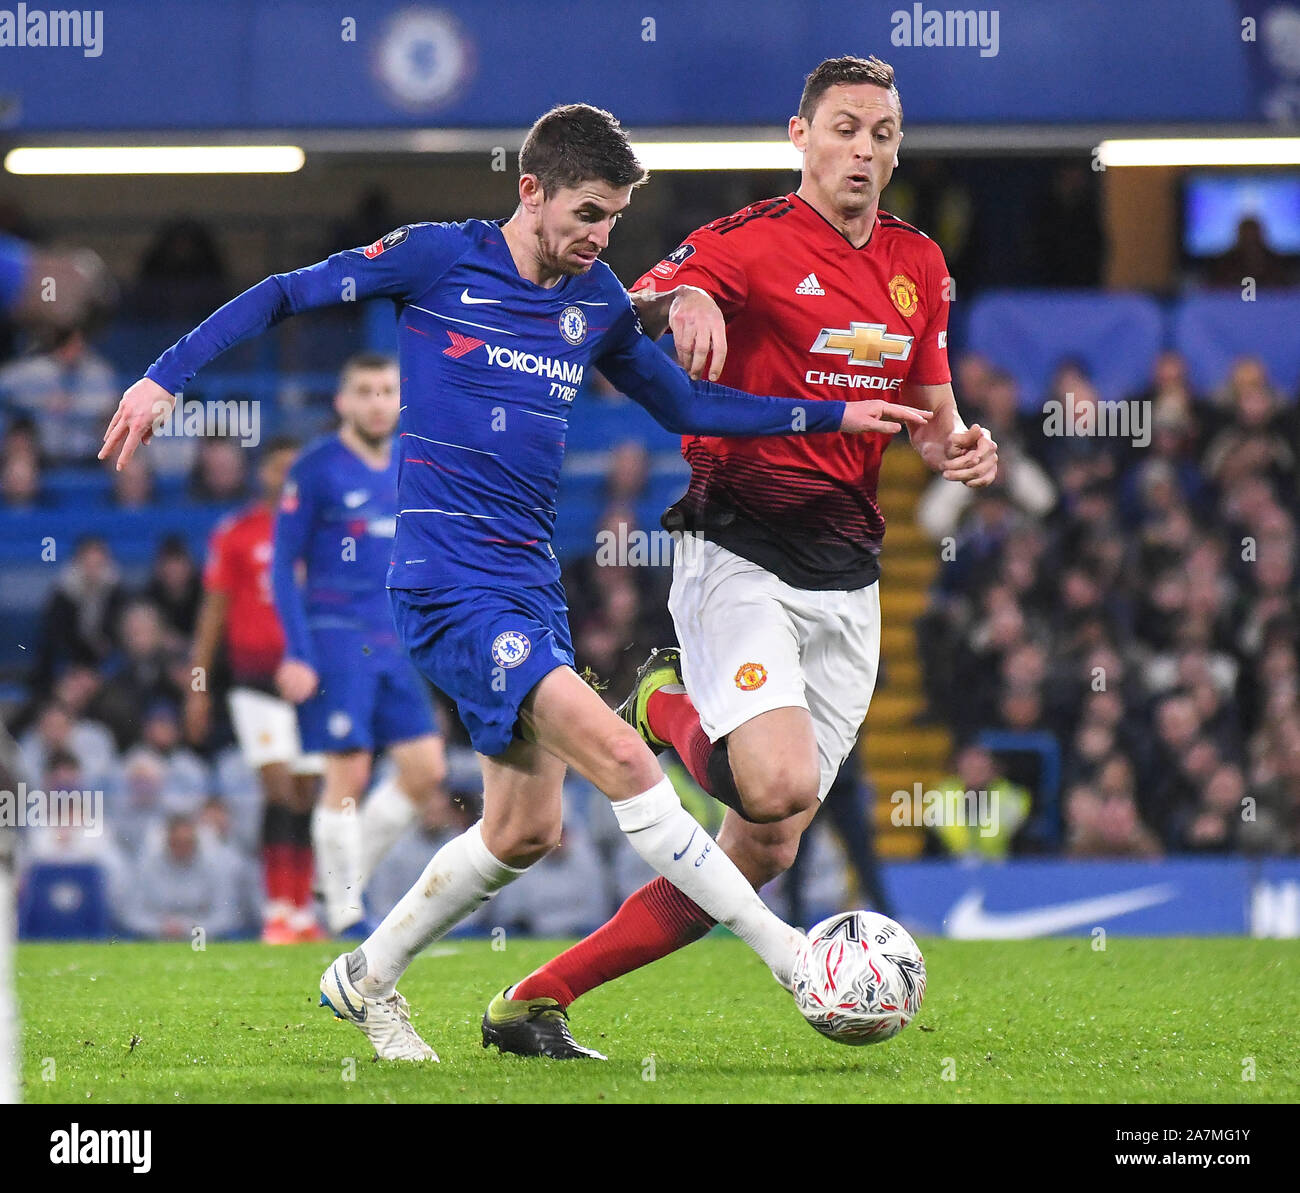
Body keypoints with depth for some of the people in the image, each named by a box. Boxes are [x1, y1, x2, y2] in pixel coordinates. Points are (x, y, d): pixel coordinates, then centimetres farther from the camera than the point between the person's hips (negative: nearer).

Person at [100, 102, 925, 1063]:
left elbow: (686, 406, 22)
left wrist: (836, 415, 15)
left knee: (527, 830, 8)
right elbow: (283, 295, 3)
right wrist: (165, 378, -4)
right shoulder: (437, 259, -5)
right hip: (449, 579, -8)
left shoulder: (598, 299, 12)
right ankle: (795, 961, -19)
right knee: (622, 759, -19)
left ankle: (366, 981, 28)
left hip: (532, 581, 8)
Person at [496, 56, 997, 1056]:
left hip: (847, 579, 6)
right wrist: (682, 301, -42)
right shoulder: (751, 242, -7)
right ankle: (666, 704, 5)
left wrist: (961, 444, 1)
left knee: (764, 853, 0)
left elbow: (930, 415, 24)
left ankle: (541, 996, 9)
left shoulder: (918, 264, 14)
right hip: (740, 553, -6)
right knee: (779, 783, -29)